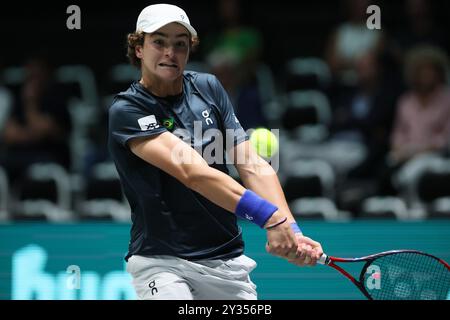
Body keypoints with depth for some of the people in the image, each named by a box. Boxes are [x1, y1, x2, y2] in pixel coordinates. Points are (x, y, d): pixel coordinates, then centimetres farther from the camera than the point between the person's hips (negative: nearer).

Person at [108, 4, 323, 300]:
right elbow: (191, 171, -24)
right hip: (161, 261, -5)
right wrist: (269, 216, -34)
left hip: (227, 260, 6)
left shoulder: (208, 88, 7)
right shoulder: (127, 110, -11)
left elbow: (253, 166, -1)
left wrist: (290, 231, -17)